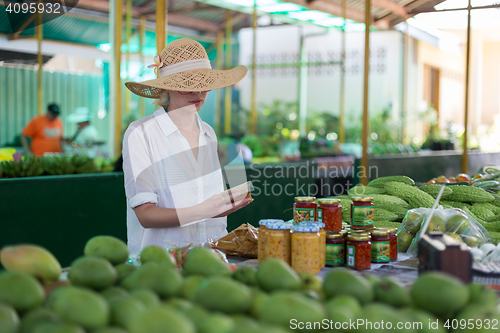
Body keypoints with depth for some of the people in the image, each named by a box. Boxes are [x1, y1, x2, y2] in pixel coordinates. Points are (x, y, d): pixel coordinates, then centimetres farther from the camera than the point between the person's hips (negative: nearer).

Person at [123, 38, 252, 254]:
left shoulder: (208, 134, 12)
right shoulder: (140, 134, -7)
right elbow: (145, 215, -13)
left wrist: (229, 204, 0)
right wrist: (201, 212, -25)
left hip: (211, 256, 5)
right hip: (161, 257, -5)